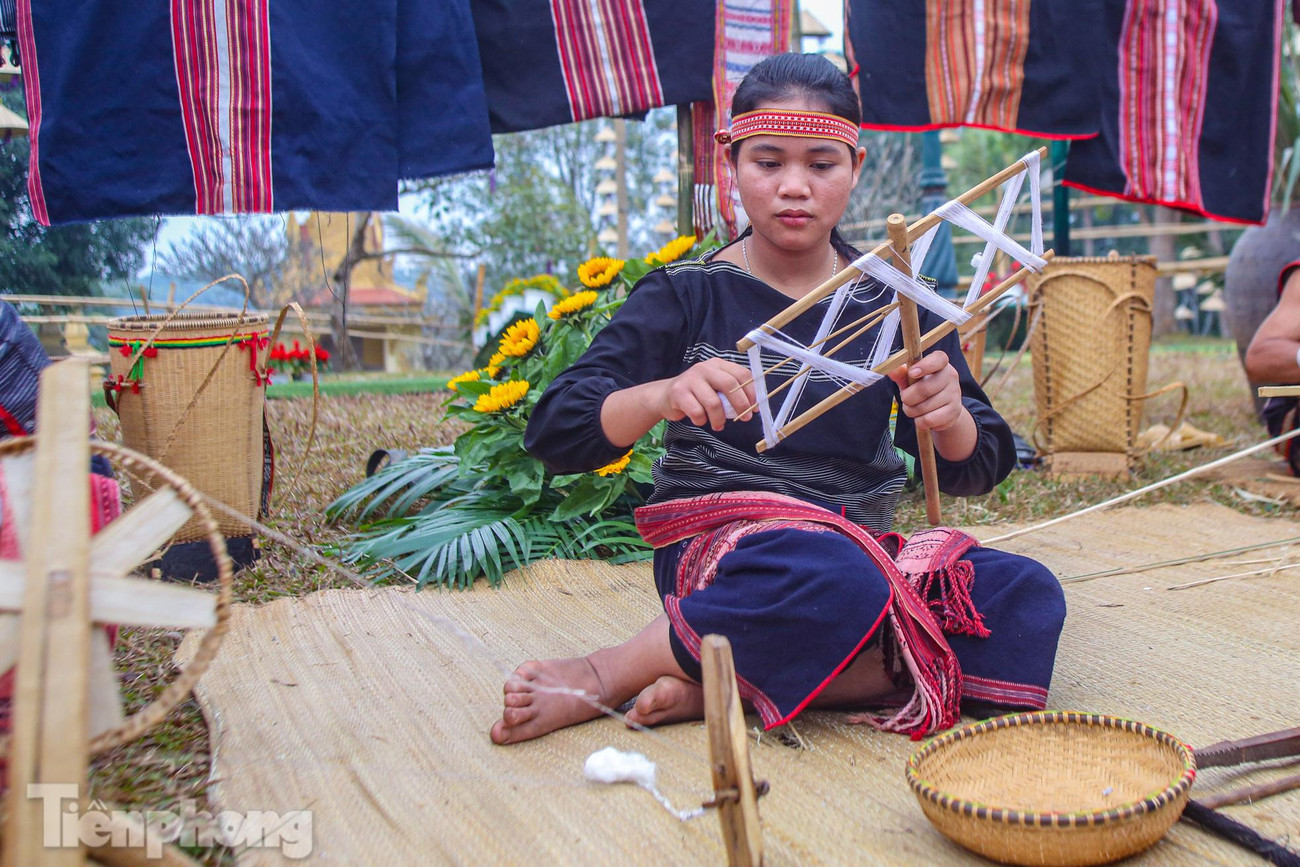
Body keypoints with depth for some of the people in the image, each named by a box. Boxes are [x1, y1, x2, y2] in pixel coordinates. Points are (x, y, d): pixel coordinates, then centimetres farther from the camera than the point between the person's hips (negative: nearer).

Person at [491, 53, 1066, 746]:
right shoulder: (685, 295, -1)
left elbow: (975, 470, 6)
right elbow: (555, 433, -9)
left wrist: (949, 417, -18)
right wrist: (662, 396, -29)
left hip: (863, 547, 5)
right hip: (718, 548, -5)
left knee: (1028, 598, -22)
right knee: (837, 579, -37)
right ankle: (602, 676, -16)